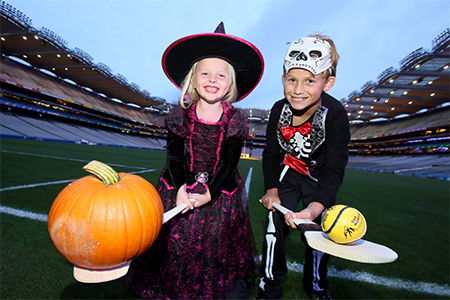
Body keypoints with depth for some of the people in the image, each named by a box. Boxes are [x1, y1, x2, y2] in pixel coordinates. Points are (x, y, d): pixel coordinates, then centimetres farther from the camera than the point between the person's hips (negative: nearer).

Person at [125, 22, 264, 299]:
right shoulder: (180, 116, -9)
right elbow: (175, 156, -5)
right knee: (175, 238, 10)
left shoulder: (235, 120, -11)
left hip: (220, 191, 0)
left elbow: (229, 162, -10)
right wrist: (181, 189, -17)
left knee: (216, 241, 14)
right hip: (181, 185, 1)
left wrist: (209, 194, -17)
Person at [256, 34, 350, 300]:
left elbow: (334, 170, -34)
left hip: (320, 179, -1)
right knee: (275, 226, -3)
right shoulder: (279, 110, -20)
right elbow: (271, 154, -7)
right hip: (288, 173, 2)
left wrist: (314, 208, -49)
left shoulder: (335, 115, -30)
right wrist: (272, 189, -14)